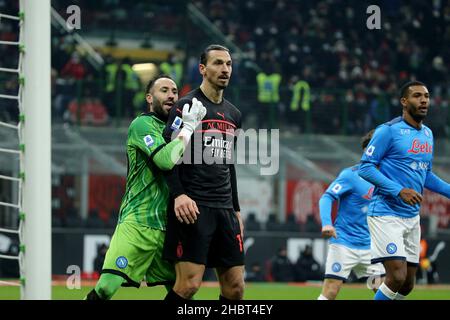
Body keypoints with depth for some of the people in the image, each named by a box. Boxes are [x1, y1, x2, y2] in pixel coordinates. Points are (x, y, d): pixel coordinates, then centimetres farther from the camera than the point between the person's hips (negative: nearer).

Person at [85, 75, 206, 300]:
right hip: (138, 223, -7)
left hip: (169, 226, 8)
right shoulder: (143, 125, -5)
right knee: (107, 286, -19)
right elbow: (166, 160, -21)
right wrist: (188, 127, -15)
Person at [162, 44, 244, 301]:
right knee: (190, 283, -15)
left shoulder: (233, 114, 18)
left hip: (225, 210, 7)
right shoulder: (187, 106, -4)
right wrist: (178, 195, -23)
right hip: (193, 207, -7)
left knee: (235, 286, 3)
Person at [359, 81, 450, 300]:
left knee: (407, 285, 7)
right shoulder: (388, 131, -10)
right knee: (397, 276, -18)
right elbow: (365, 167, -13)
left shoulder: (428, 134, 13)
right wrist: (399, 190, -23)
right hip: (386, 214, -8)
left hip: (412, 216, 8)